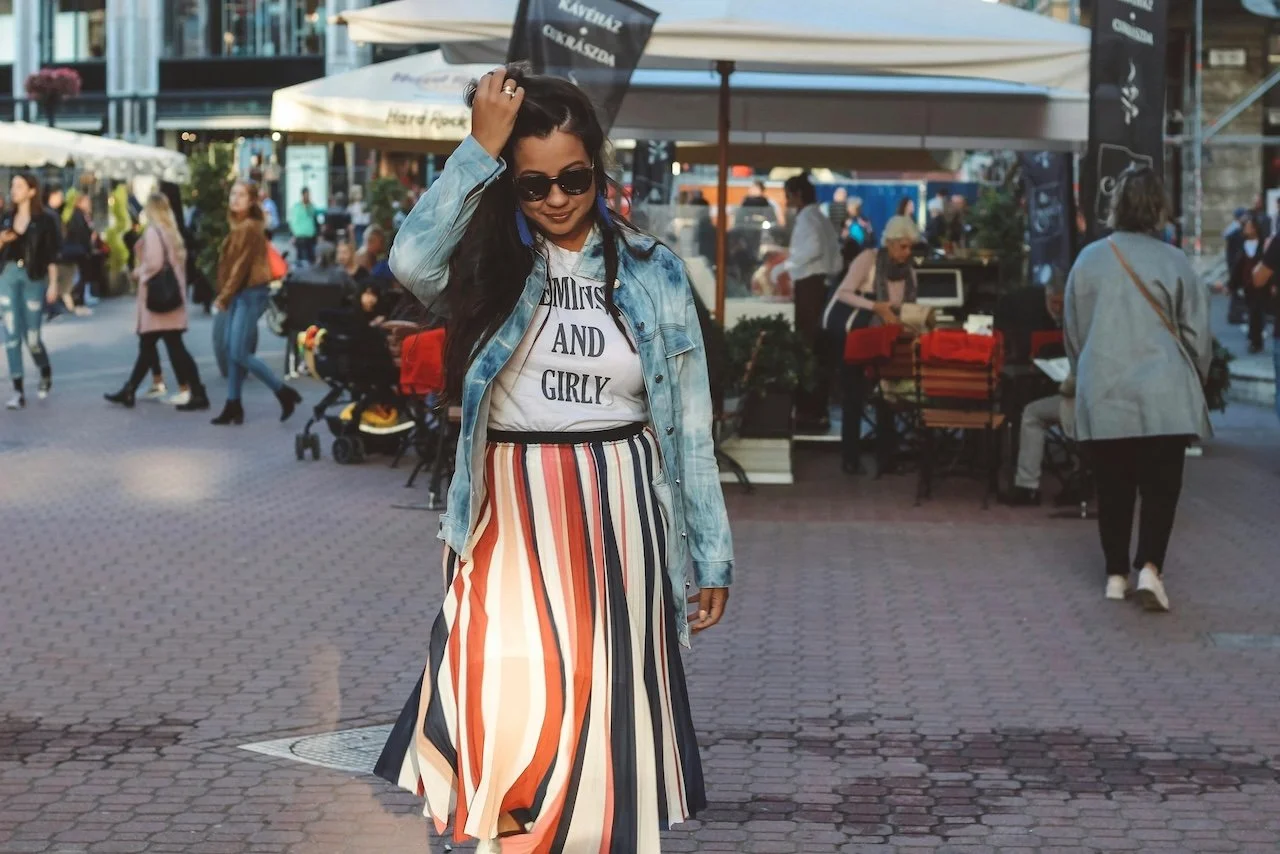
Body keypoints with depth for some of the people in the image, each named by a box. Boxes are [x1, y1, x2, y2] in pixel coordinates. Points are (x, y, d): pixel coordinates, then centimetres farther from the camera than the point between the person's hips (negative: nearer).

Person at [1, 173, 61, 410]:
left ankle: (46, 375, 30)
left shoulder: (44, 219, -4)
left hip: (34, 278, -4)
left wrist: (53, 284, -9)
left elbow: (52, 255, -4)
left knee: (31, 336, -1)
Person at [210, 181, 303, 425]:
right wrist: (225, 295, 7)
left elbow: (241, 265, -17)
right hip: (240, 295, 10)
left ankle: (284, 393, -1)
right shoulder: (239, 226, 14)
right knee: (231, 350, 8)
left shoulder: (249, 228, -15)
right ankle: (233, 406, 13)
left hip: (250, 295, -10)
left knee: (240, 353, -9)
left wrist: (225, 296, -13)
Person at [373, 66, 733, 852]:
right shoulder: (491, 264, 1)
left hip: (616, 518, 1)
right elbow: (412, 262, -23)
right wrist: (480, 146, -19)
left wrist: (711, 553, 5)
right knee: (505, 726, -5)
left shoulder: (652, 271, 3)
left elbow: (689, 423, 6)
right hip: (511, 518, -1)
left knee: (606, 723, 6)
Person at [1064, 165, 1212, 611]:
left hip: (1103, 395, 2)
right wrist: (1196, 381, 17)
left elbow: (1073, 331, 10)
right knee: (1161, 486, 2)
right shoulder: (1173, 262, -5)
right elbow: (1198, 333, 0)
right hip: (1163, 395, -2)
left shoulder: (1090, 259, 1)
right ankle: (1149, 567, -14)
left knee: (1113, 487, 11)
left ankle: (1116, 574, 15)